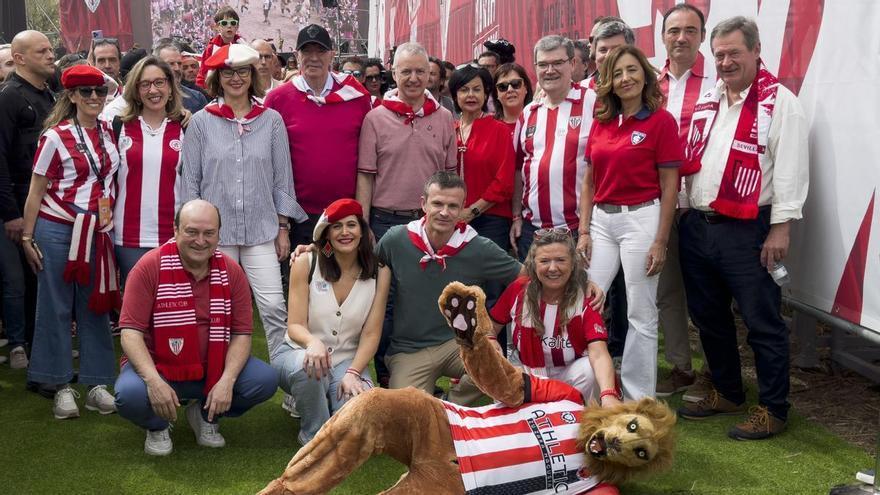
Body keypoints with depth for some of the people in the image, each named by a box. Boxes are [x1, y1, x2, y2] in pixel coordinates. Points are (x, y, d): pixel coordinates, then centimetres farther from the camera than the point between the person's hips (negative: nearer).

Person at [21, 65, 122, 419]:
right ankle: (62, 386, 13)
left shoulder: (109, 134, 5)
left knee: (95, 306, 8)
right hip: (57, 230, -4)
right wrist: (27, 237, -5)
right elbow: (36, 191, -3)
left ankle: (96, 383, 17)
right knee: (57, 307, 4)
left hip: (98, 232, 4)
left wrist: (108, 220, 10)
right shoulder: (56, 136, -8)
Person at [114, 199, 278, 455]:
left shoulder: (231, 271, -3)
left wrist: (227, 381, -20)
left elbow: (242, 333, -3)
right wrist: (154, 381, -32)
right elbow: (130, 332, -17)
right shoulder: (150, 267, -13)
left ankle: (206, 415, 11)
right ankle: (158, 425, 6)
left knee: (265, 380, -20)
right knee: (130, 394, -35)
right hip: (156, 366, -3)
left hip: (214, 368, 3)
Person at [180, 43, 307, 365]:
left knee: (273, 306, -7)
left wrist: (282, 227, 5)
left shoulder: (271, 120, 6)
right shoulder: (201, 122, 5)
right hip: (215, 232, 0)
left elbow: (282, 178, 8)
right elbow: (190, 180, 6)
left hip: (261, 229, 0)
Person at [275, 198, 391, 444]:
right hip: (299, 353, -1)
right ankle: (314, 434, -10)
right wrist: (313, 342, -34)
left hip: (348, 360, 1)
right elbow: (295, 325, -10)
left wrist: (353, 373, -20)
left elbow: (371, 334, -4)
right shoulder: (306, 263, -7)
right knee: (308, 366, -38)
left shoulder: (379, 273, -2)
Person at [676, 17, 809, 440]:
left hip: (746, 231, -7)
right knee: (708, 317, 16)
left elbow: (790, 168, -11)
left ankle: (773, 409, 10)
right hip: (697, 226, 7)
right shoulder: (706, 102, 14)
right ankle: (726, 393, 32)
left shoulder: (779, 101, -6)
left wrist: (780, 227, -15)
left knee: (762, 322, -1)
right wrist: (681, 214, 13)